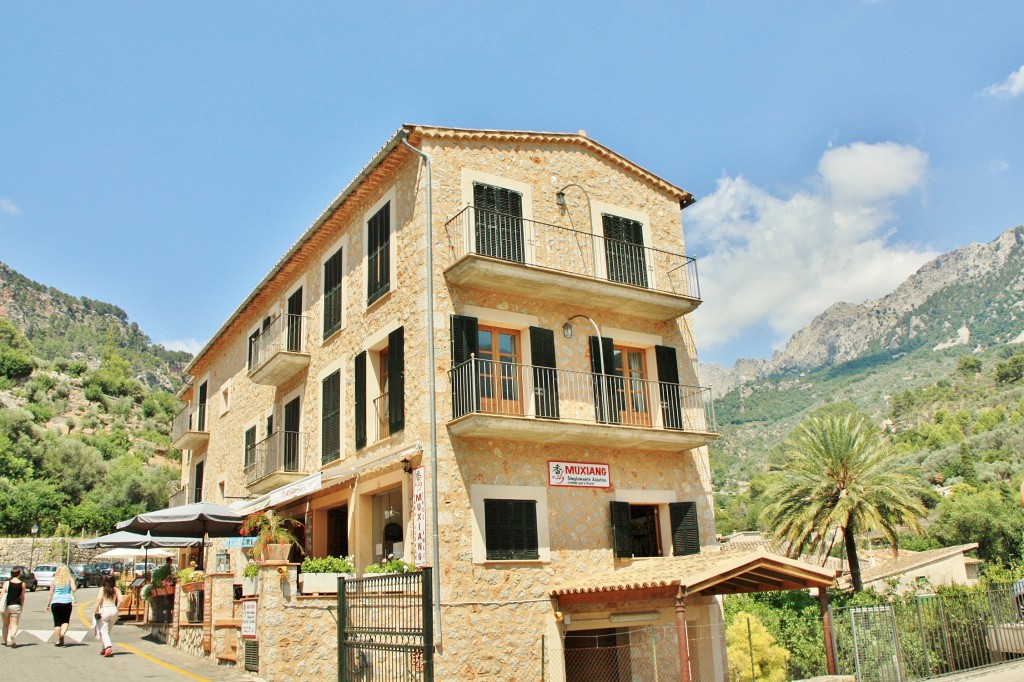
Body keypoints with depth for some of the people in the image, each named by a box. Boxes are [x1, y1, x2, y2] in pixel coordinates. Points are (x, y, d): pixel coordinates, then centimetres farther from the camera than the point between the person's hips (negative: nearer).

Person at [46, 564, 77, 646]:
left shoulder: (54, 580, 5)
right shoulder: (70, 579, 2)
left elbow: (51, 593, 5)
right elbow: (74, 589, -10)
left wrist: (48, 604, 12)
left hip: (55, 603, 1)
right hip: (67, 602, -1)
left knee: (57, 622, 7)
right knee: (65, 621, 12)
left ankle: (58, 641, 6)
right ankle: (62, 634, -13)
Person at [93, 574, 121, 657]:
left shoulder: (102, 589, -2)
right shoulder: (116, 590, 4)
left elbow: (99, 600, -12)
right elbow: (120, 600, -5)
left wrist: (96, 611, -6)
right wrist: (116, 608, 8)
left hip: (104, 610, -3)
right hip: (113, 610, 3)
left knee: (103, 631, -1)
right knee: (108, 631, 18)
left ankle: (108, 646, -21)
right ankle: (105, 649, 21)